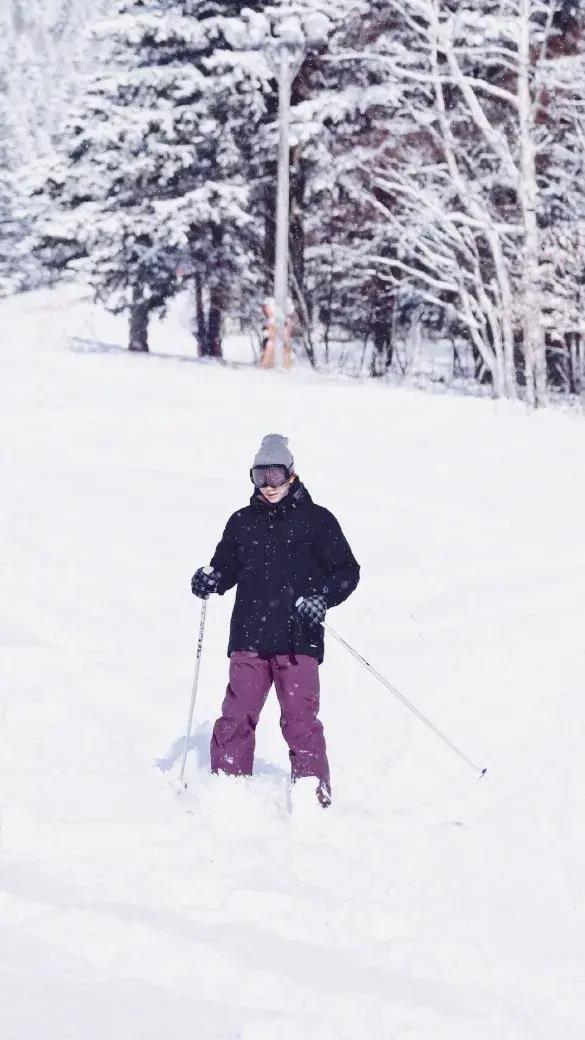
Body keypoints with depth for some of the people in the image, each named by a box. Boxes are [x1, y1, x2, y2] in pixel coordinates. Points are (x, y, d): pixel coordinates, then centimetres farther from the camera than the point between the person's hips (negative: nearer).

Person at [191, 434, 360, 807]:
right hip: (249, 639, 3)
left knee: (300, 719, -8)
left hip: (298, 640, -3)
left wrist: (322, 598, -14)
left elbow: (347, 571, 3)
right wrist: (209, 580, -1)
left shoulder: (316, 521, 4)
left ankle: (313, 790, -2)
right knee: (236, 717, -3)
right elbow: (226, 567, 22)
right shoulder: (243, 522, 14)